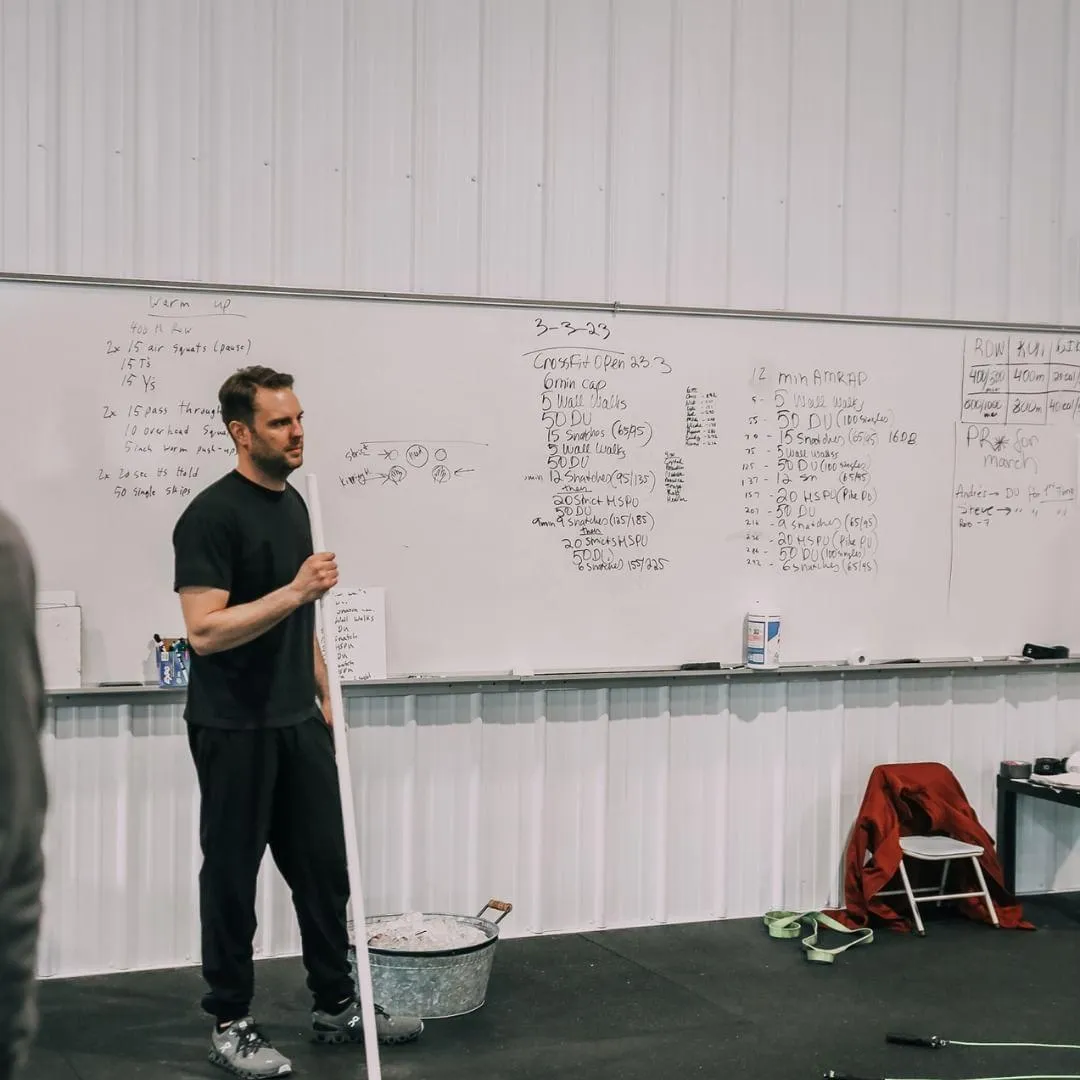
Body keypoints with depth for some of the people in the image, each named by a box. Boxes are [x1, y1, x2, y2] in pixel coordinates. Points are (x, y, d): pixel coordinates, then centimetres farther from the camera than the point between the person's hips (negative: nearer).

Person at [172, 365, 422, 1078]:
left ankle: (337, 1005, 26)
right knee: (233, 876, 4)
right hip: (234, 729, -8)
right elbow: (204, 631, -23)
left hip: (298, 723, 8)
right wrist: (296, 590, -29)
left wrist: (324, 694, 19)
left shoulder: (293, 502, 11)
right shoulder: (212, 516, -17)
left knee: (325, 868, 13)